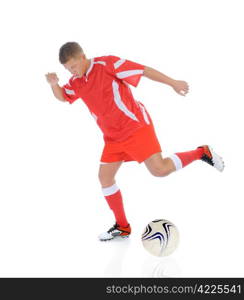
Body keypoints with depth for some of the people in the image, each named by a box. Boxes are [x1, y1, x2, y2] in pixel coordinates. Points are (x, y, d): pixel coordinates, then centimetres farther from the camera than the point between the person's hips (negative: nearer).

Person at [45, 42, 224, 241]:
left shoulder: (107, 64, -14)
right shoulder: (76, 82, 7)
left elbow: (144, 70, -12)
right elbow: (62, 97, 24)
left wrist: (173, 83, -10)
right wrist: (54, 83, 1)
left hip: (136, 126, -7)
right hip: (113, 137, 7)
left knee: (159, 170, -18)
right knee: (105, 177, 2)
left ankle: (202, 153, 6)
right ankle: (122, 227, 16)